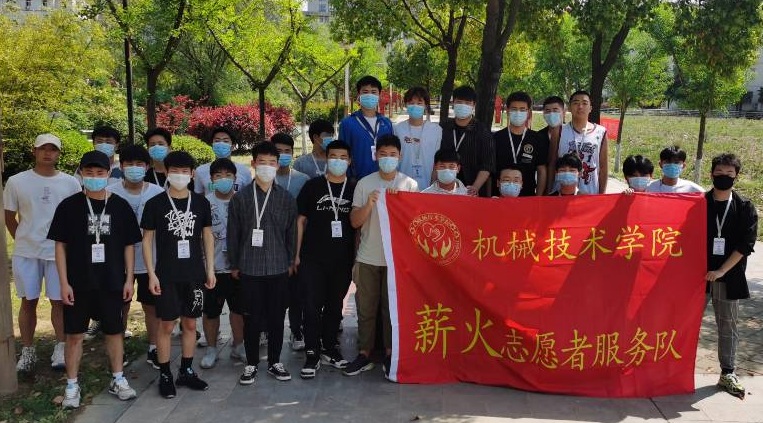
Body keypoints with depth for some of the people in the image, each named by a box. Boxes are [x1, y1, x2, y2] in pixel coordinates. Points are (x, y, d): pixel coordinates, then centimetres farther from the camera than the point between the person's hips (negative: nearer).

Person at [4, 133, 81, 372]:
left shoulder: (70, 183, 1)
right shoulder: (17, 182, 1)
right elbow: (10, 218, 9)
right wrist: (23, 241, 6)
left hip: (59, 252, 0)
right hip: (26, 252, 0)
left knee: (59, 300, 4)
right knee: (28, 301, 8)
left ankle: (61, 348, 15)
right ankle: (27, 351, 19)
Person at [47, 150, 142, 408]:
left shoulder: (121, 206, 0)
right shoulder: (69, 206, -3)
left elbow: (129, 245, 5)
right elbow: (60, 245, -1)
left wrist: (129, 279, 0)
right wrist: (64, 282, -6)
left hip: (112, 282, 1)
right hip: (78, 283, -1)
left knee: (114, 331, 10)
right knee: (74, 334, 6)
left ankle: (118, 380, 25)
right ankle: (72, 385, 20)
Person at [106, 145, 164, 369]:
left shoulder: (158, 193, -3)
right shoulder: (111, 193, -6)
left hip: (149, 260, 1)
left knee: (151, 306, 11)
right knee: (121, 306, 12)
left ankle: (153, 349, 25)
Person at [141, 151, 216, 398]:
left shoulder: (201, 202, 4)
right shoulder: (155, 204, -4)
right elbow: (147, 240, -2)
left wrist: (210, 269, 5)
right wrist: (151, 274, -8)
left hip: (194, 274, 3)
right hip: (166, 275, -3)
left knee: (190, 324, 11)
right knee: (166, 325, 3)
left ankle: (186, 371, 24)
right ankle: (165, 375, 15)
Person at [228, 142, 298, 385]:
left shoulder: (286, 198, 3)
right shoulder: (240, 198, 0)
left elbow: (291, 232, 8)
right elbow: (233, 234, 3)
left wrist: (291, 262, 8)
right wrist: (234, 265, 4)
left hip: (279, 267, 1)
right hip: (249, 268, -1)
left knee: (277, 317, 8)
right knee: (251, 318, 5)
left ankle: (274, 361, 23)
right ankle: (251, 364, 19)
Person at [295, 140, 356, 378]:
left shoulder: (355, 189, 5)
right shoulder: (312, 186, 1)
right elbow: (301, 220, 4)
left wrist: (357, 257, 3)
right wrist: (297, 253, -1)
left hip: (342, 260, 2)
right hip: (312, 259, -2)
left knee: (335, 306, 12)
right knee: (312, 306, -2)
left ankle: (329, 348, 26)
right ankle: (312, 354, 7)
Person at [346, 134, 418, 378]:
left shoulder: (410, 185, 1)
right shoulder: (364, 184, 2)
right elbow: (355, 222, 0)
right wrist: (369, 204, -17)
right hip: (368, 257, 1)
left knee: (392, 307, 6)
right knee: (366, 307, 6)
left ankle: (390, 354, 18)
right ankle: (364, 354, 16)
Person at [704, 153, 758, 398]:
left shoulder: (745, 208, 1)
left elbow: (745, 244, -4)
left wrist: (721, 271, -12)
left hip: (729, 277, 1)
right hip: (699, 274, 0)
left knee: (728, 327, 9)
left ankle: (727, 374, 20)